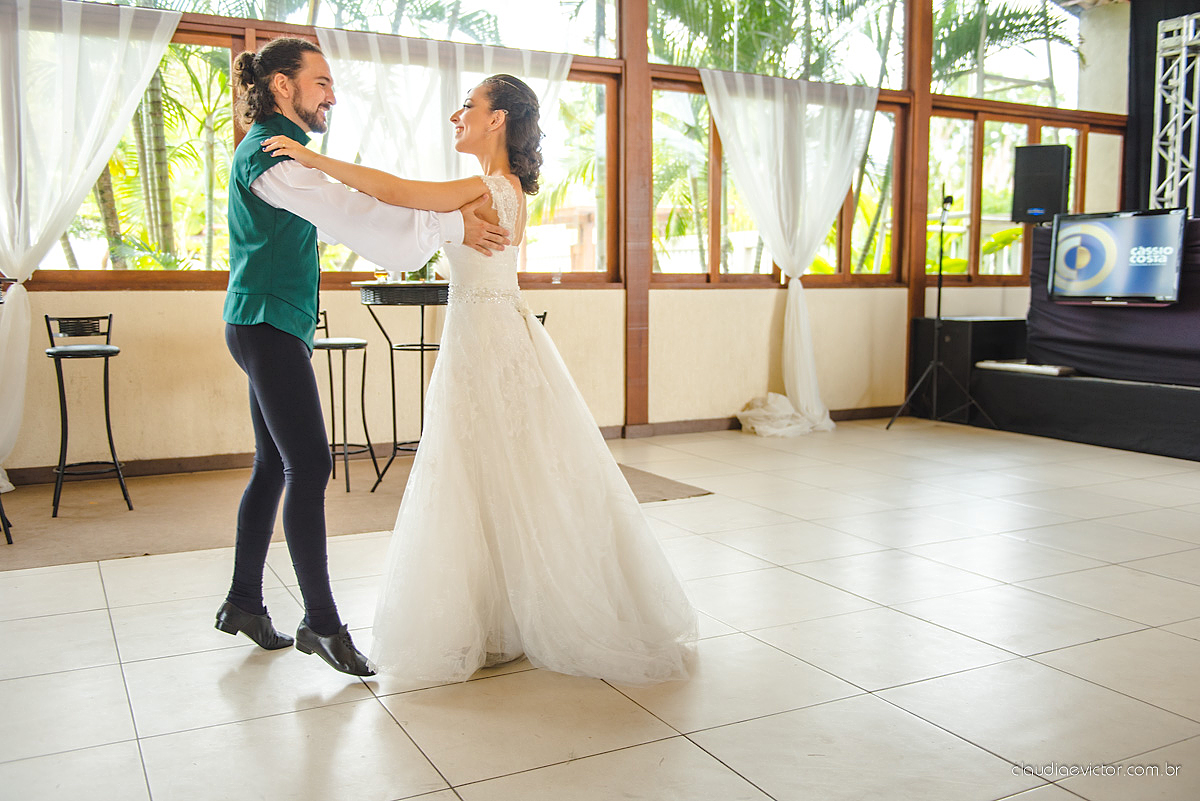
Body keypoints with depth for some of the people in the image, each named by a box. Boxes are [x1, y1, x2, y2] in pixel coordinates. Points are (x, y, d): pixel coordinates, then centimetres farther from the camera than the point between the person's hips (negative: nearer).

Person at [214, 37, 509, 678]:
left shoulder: (278, 150, 21)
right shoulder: (269, 154, -13)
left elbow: (341, 213, 20)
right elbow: (352, 215, -21)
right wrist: (450, 226, -18)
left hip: (273, 328, 11)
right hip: (269, 325, -11)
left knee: (274, 467, 12)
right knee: (310, 467, -11)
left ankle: (243, 602, 23)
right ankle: (321, 623, -4)